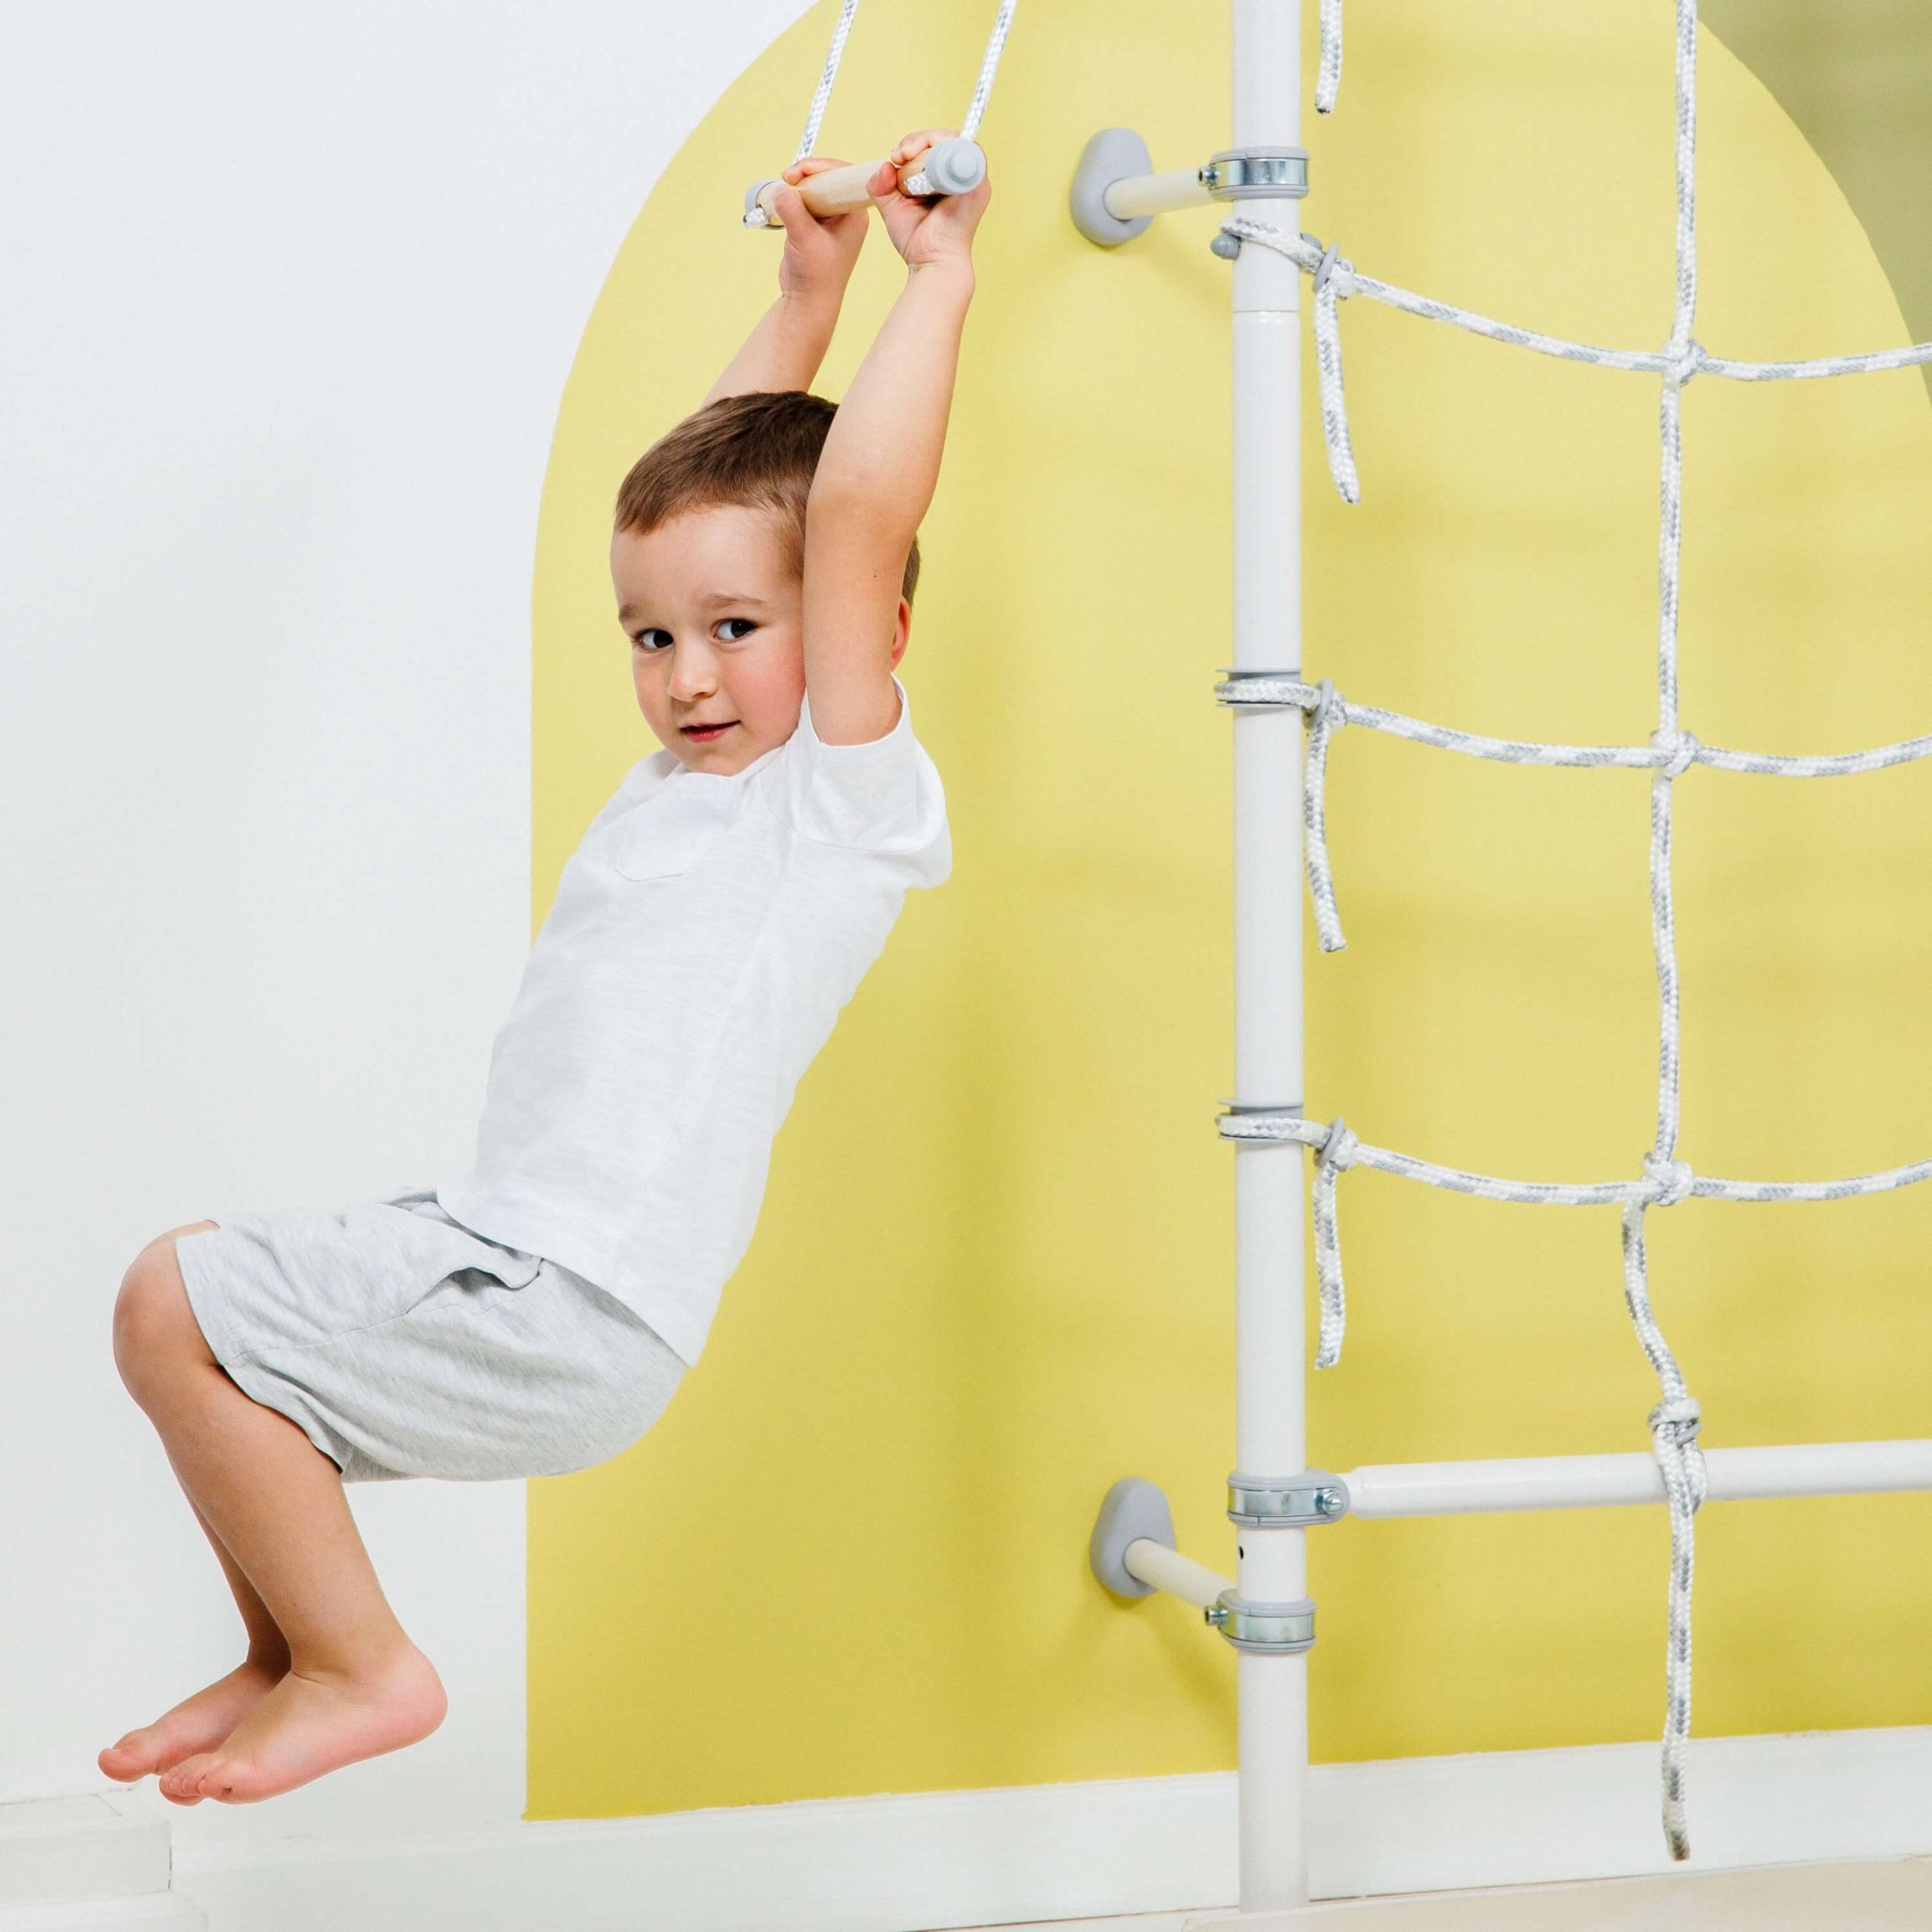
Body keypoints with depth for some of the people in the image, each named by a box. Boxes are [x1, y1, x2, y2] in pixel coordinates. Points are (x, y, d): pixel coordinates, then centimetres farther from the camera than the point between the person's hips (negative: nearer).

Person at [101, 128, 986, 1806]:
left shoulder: (850, 791, -9)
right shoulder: (706, 761, 15)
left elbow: (854, 505, -22)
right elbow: (717, 478, 26)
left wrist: (937, 282, -15)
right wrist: (805, 292, 26)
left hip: (573, 1315, -10)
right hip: (503, 1249, 10)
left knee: (175, 1306, -16)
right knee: (182, 1299, 19)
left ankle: (364, 1668, -3)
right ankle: (292, 1659, 25)